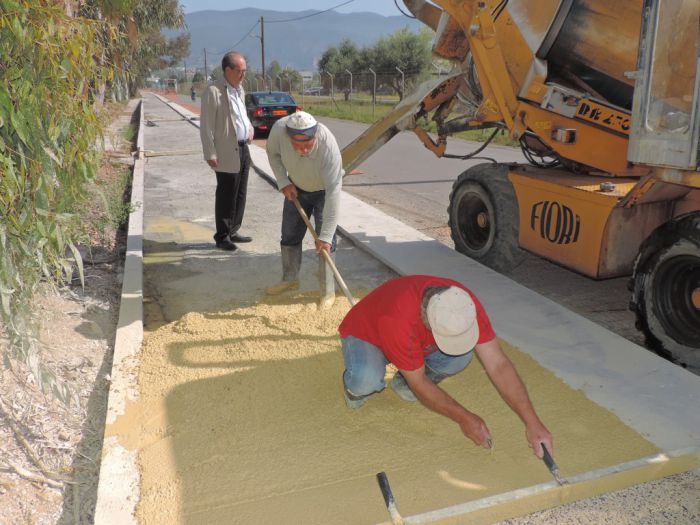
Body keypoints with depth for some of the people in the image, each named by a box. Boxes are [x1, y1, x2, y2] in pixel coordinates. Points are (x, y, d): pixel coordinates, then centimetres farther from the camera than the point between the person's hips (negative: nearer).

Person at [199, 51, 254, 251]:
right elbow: (206, 126, -14)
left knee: (240, 195, 14)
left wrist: (250, 129, 7)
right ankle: (222, 237, 11)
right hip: (227, 153, -8)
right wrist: (210, 154, -18)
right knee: (226, 197, 0)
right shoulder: (213, 92, -13)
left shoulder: (239, 89, 13)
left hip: (243, 149, 8)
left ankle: (233, 232, 26)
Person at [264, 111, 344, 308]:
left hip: (323, 190, -4)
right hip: (296, 188, 4)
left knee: (325, 243, -9)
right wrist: (283, 183, -16)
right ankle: (290, 279, 32)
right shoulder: (279, 129, -32)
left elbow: (333, 192, -41)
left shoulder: (328, 146, -42)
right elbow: (273, 153, -6)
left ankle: (328, 292, 3)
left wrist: (326, 235, -42)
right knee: (289, 235, 12)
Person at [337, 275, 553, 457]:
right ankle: (357, 385, 0)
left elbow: (498, 364, -27)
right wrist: (464, 418, -26)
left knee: (461, 356, -25)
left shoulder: (465, 303, -31)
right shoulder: (399, 318, -44)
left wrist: (532, 422, -31)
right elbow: (419, 383, -30)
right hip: (364, 334, -4)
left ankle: (403, 382, 4)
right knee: (367, 380, -39)